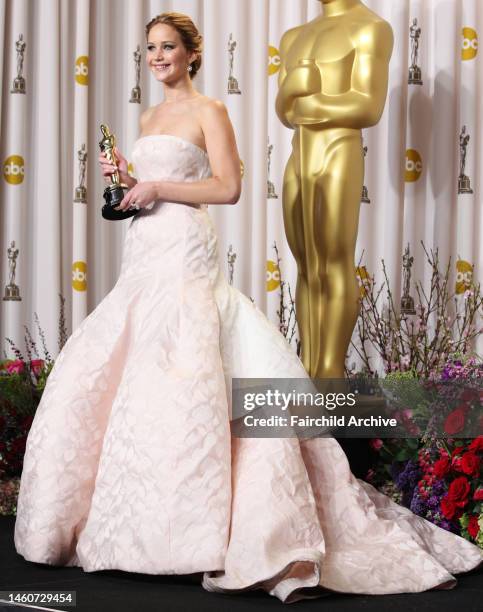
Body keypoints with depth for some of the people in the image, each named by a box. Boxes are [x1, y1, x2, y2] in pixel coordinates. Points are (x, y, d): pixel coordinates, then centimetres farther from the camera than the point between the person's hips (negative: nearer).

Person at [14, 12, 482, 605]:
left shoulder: (208, 111, 0)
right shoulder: (149, 117, 21)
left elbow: (228, 188, -9)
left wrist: (157, 188, -12)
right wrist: (125, 178, 8)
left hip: (183, 253, -8)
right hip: (143, 251, 8)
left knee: (178, 375, -19)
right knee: (99, 374, 2)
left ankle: (211, 534, -18)